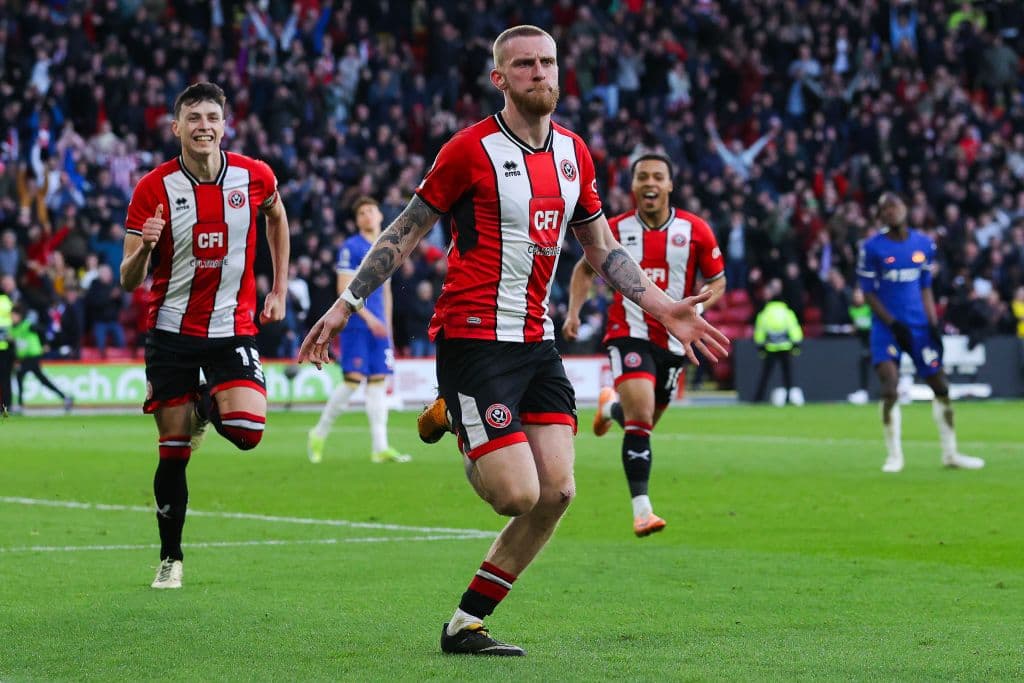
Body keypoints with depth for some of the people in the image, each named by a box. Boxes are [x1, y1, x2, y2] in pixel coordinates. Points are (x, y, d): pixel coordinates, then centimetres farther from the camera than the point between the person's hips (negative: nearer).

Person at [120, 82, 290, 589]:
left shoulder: (255, 177, -5)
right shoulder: (153, 189, -8)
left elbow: (275, 217, 20)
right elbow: (129, 281, -7)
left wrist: (279, 289, 16)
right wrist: (144, 247, -29)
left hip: (233, 328, 1)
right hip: (172, 330, -1)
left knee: (248, 430, -20)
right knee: (173, 450, 0)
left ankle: (209, 408, 16)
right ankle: (170, 557, 17)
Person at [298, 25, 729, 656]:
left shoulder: (574, 153, 9)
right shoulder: (471, 150, -8)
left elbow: (602, 250, 21)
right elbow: (406, 232, 0)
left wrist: (664, 308, 12)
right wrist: (345, 305, -2)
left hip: (537, 342, 6)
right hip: (473, 339, -6)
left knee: (558, 491, -4)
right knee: (518, 495, -14)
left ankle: (466, 624, 8)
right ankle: (452, 419, 19)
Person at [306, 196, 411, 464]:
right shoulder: (351, 247, -5)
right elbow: (344, 289, -11)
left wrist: (387, 326, 18)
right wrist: (368, 318, -18)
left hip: (378, 328, 6)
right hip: (356, 325, -6)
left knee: (378, 382, 1)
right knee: (353, 380, -11)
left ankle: (380, 447, -2)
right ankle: (319, 435, 6)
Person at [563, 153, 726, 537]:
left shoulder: (695, 231, -3)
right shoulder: (616, 230, -3)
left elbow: (717, 281, 6)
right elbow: (586, 268, 13)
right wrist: (574, 312, 0)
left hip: (673, 339, 3)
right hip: (629, 333, -3)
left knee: (644, 420, 16)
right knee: (640, 418, -21)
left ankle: (611, 408, 53)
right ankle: (641, 510, -17)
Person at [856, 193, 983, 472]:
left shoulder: (924, 244, 5)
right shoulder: (872, 248, -7)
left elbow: (925, 289, 11)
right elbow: (868, 294, -4)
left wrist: (934, 326, 2)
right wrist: (893, 324, -13)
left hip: (919, 324, 4)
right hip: (887, 325, -4)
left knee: (940, 387, 6)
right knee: (890, 390, -17)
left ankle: (950, 453, 20)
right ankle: (894, 455, -3)